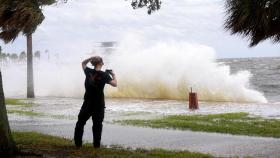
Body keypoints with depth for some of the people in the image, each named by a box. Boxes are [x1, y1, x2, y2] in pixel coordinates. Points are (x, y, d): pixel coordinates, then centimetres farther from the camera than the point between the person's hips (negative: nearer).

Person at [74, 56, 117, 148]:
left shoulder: (88, 72, -1)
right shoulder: (104, 75, -11)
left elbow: (83, 63, 19)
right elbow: (114, 84, -9)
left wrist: (91, 58, 9)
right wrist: (113, 75, 6)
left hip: (87, 103, 3)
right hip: (99, 104, -2)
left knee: (80, 122, 12)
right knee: (97, 125, 4)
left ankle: (78, 143, 12)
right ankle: (96, 145, 4)